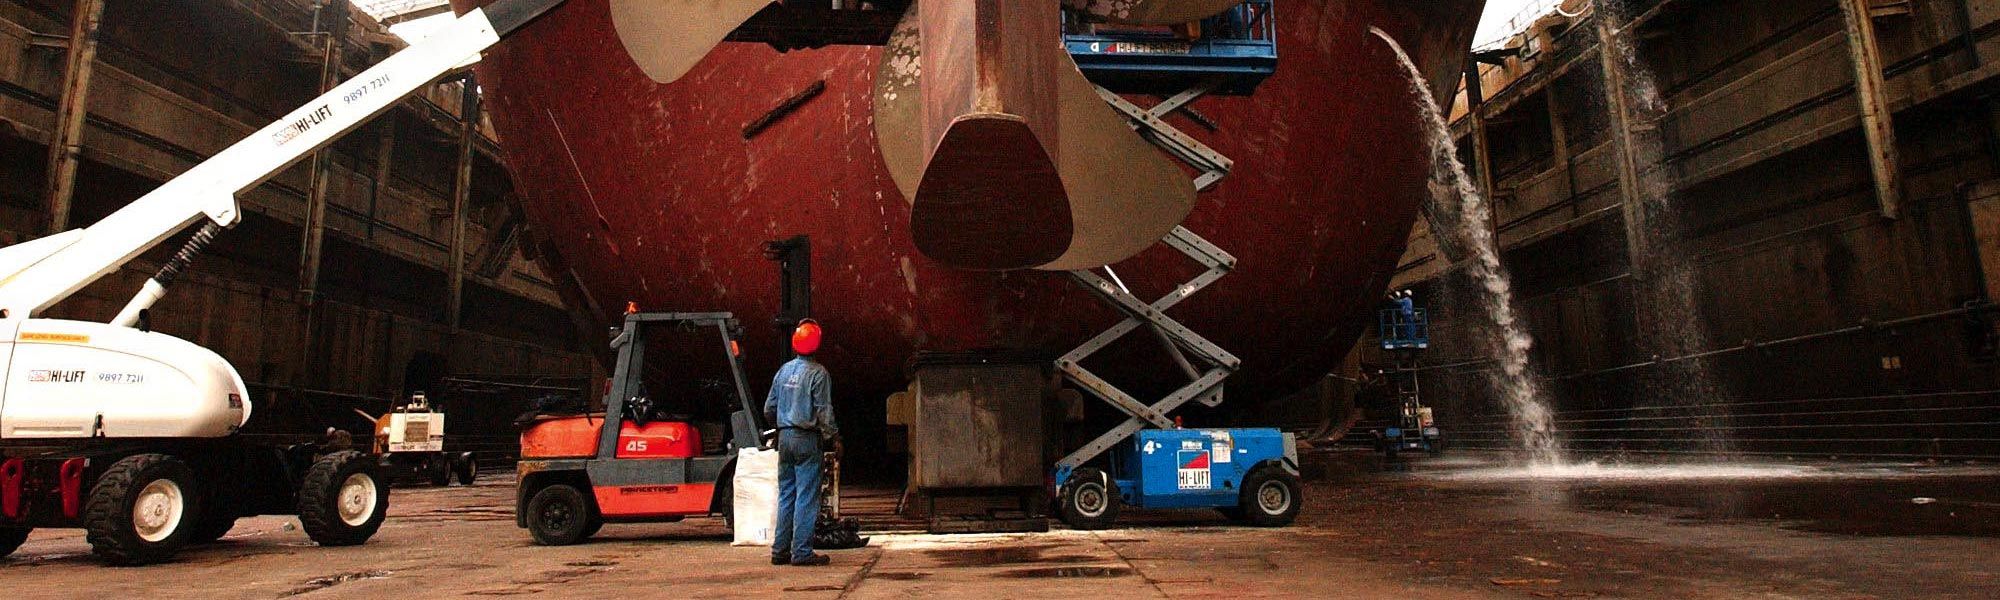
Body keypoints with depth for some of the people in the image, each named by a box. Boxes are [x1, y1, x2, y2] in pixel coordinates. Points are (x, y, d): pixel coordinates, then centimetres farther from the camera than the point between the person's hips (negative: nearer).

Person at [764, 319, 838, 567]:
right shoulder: (817, 372, -9)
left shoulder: (784, 370, 10)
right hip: (807, 438, -7)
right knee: (806, 497, -3)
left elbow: (769, 409, 14)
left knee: (786, 495, 12)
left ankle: (780, 550, 15)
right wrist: (833, 435, 0)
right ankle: (802, 552, -2)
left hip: (785, 438, 7)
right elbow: (824, 411, -12)